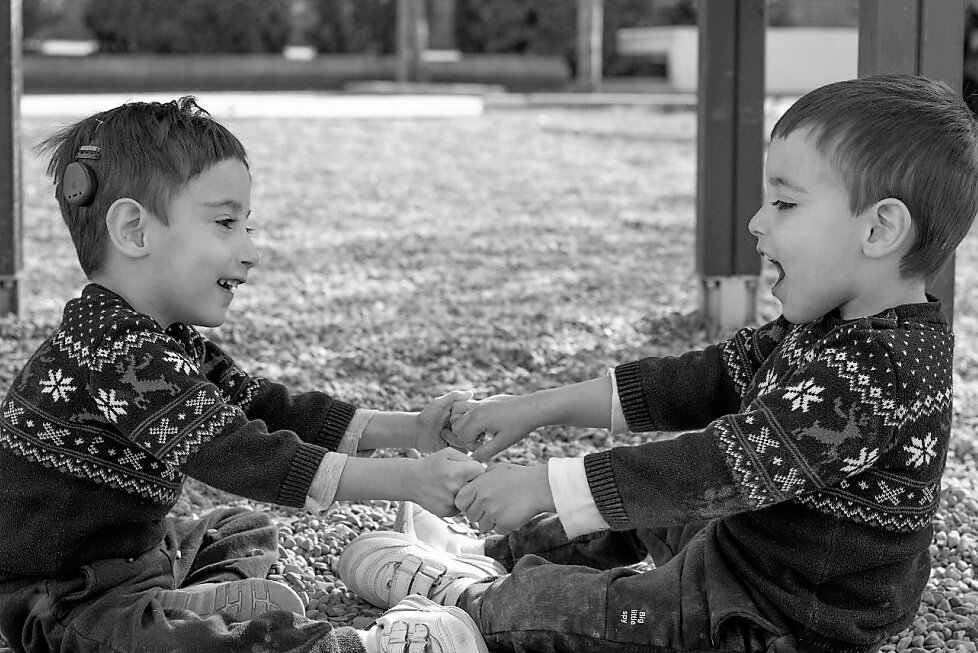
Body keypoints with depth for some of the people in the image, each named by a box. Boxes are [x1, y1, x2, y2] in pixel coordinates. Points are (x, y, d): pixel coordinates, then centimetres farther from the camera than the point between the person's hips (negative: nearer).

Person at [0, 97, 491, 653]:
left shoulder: (163, 336, 7)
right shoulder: (119, 355, -27)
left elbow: (267, 409, 7)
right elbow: (243, 458, -32)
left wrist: (410, 429, -2)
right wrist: (409, 480, -34)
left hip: (133, 556, 11)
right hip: (70, 604, -11)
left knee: (245, 529, 31)